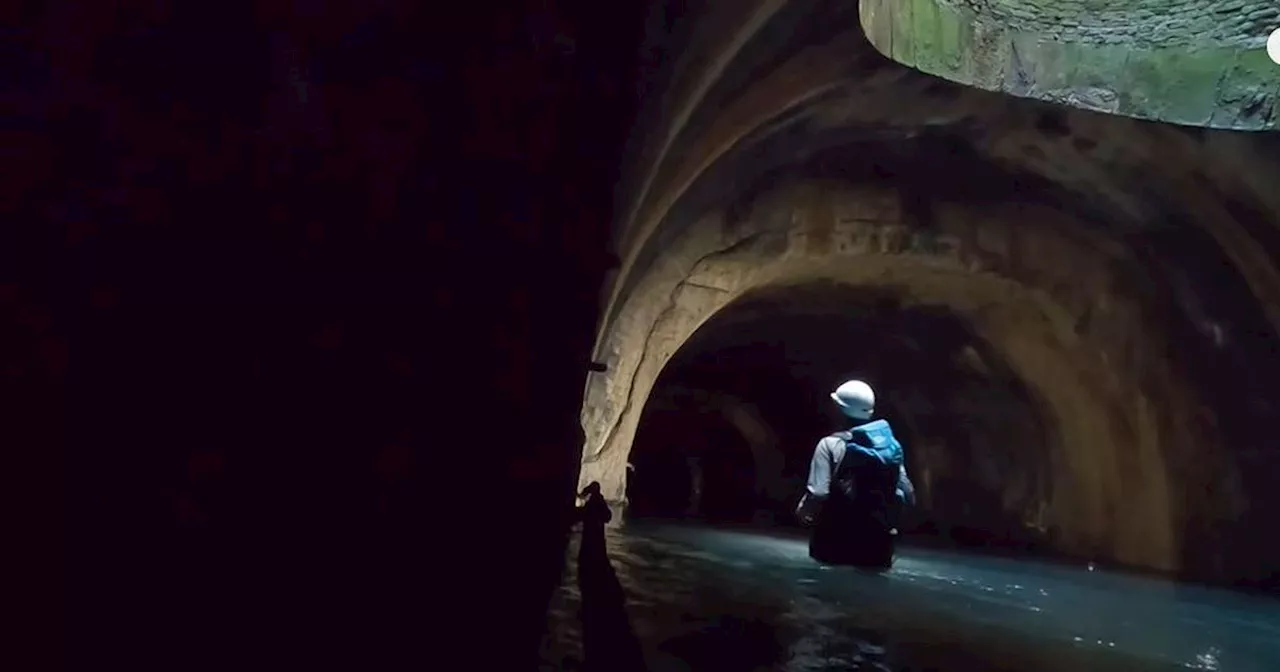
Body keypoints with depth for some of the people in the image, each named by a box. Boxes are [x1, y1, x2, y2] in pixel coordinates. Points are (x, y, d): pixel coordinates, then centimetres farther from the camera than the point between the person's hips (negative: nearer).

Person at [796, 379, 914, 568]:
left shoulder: (831, 444, -11)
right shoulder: (891, 444, 6)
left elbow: (818, 494, -18)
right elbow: (907, 494, 6)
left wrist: (802, 511, 1)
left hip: (837, 543, -4)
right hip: (878, 545, 5)